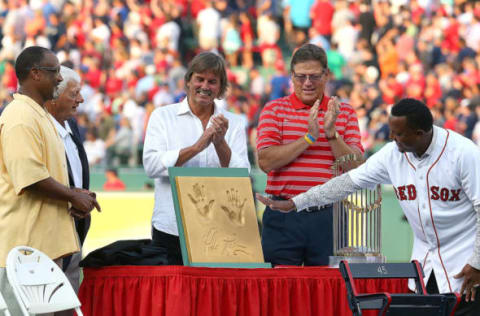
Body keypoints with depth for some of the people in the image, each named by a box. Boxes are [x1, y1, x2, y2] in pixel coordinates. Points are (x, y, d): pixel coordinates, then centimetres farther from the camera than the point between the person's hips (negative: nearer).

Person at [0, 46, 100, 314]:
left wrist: (72, 194, 10)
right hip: (25, 245, -11)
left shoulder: (41, 116, 19)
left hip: (47, 243, 11)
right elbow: (30, 177, -23)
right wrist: (73, 196, -12)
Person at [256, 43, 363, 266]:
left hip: (328, 216, 1)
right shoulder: (274, 110, 6)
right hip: (284, 214, -1)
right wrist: (309, 137, -13)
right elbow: (265, 161, -7)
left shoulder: (344, 113, 9)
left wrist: (332, 134, -13)